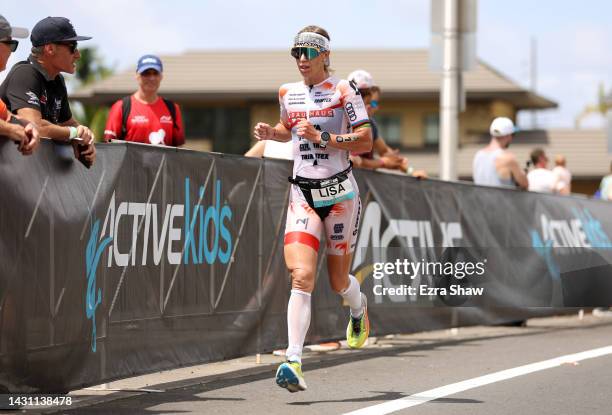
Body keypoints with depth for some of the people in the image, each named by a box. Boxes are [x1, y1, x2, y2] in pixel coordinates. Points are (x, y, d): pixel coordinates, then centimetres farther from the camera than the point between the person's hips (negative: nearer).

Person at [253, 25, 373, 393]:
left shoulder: (343, 91, -7)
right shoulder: (287, 93, 9)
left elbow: (366, 142, -11)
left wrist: (322, 137, -21)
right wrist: (271, 133, 8)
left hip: (340, 192, -3)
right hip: (303, 194, 3)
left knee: (338, 282, 9)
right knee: (302, 276, -16)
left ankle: (359, 309, 47)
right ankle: (294, 362, -23)